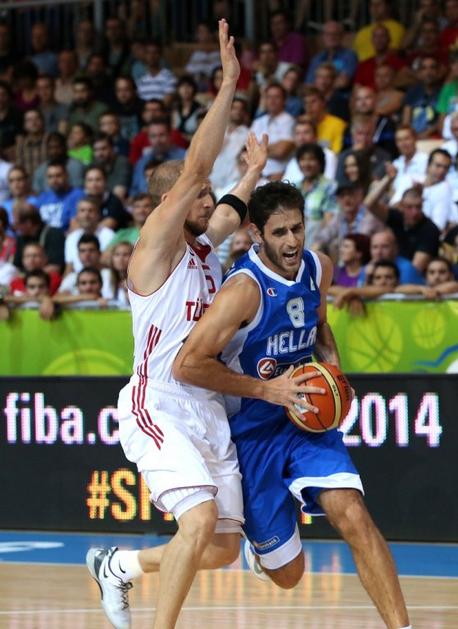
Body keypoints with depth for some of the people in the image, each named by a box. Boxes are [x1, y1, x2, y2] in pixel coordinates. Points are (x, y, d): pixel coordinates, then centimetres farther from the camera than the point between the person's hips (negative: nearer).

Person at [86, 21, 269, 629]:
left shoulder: (202, 244, 12)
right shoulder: (156, 248, -9)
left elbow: (231, 211, 38)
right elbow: (192, 170, -19)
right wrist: (228, 86, -20)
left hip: (208, 412, 8)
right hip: (159, 409, -8)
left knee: (223, 548, 9)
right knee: (201, 517, -27)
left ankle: (118, 565, 30)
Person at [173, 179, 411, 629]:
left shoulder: (318, 268, -3)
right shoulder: (246, 288, -24)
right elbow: (187, 365, -27)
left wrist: (332, 365, 0)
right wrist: (266, 389, -23)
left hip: (304, 417, 4)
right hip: (251, 433, -4)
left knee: (352, 516, -21)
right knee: (287, 573, 5)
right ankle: (258, 540, 42)